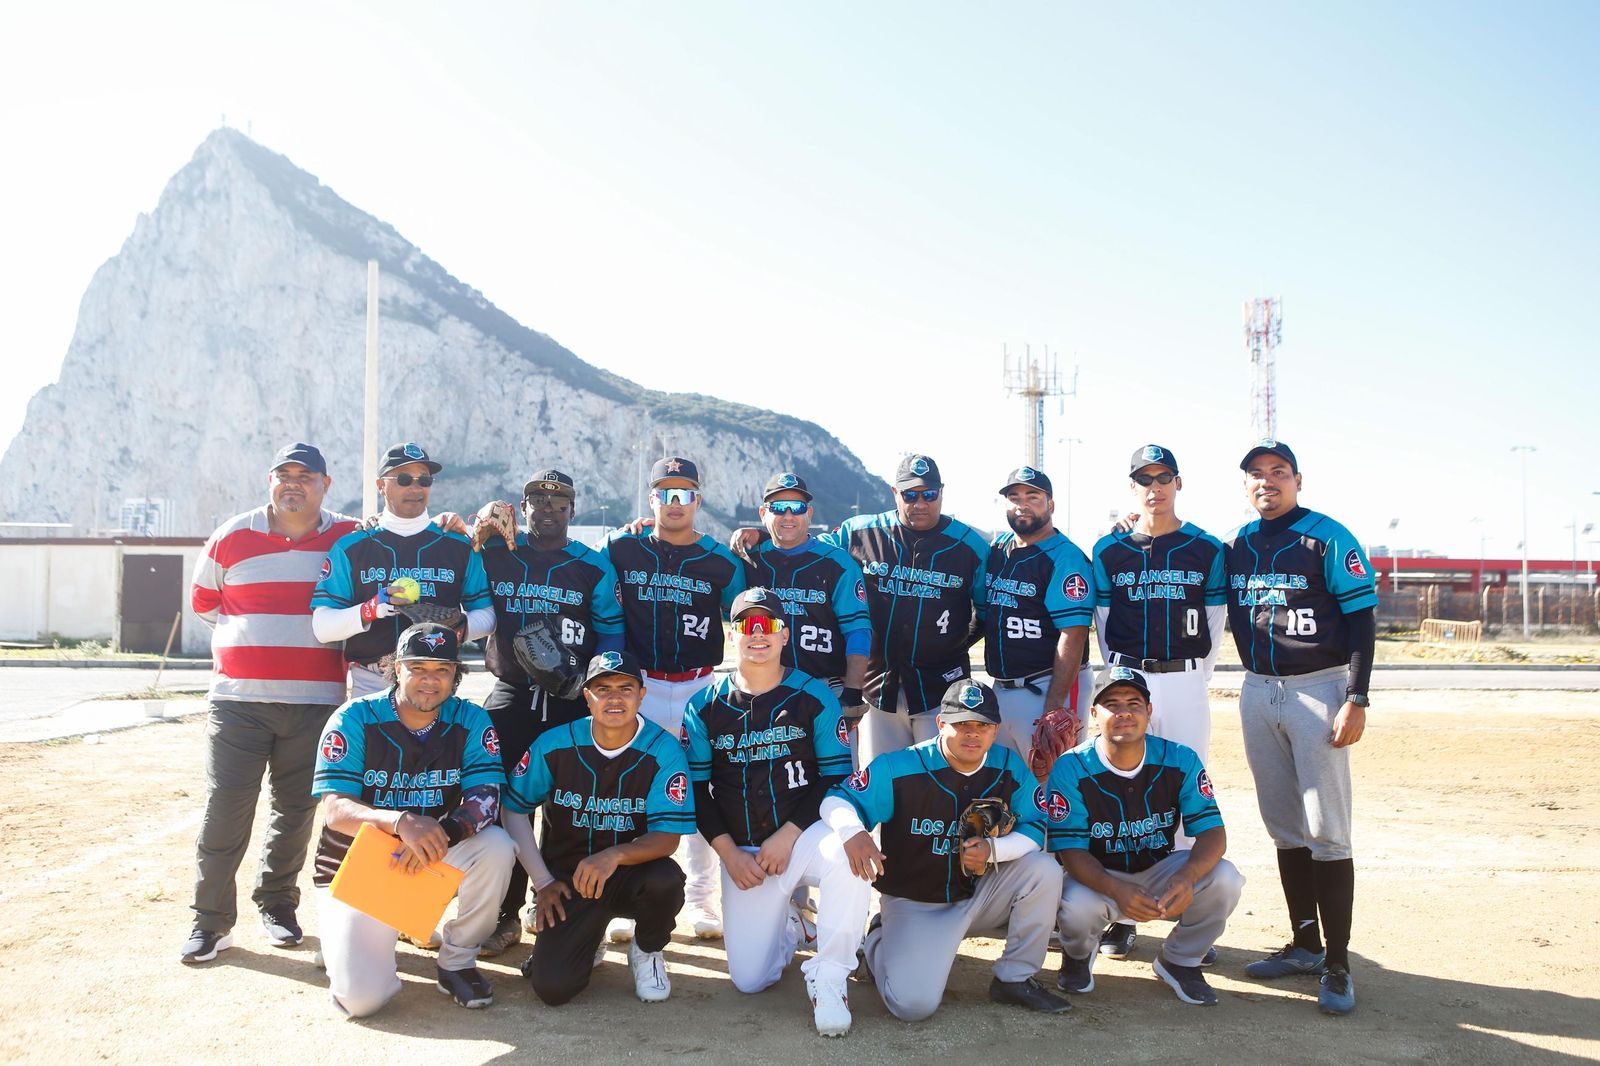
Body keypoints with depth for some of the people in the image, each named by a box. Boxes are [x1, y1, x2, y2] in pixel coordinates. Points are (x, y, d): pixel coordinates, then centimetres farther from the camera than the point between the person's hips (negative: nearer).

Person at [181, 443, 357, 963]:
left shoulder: (350, 539, 3)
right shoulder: (233, 536, 5)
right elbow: (203, 599, 17)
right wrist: (245, 637, 11)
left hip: (317, 700, 0)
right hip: (237, 699, 0)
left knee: (296, 810, 8)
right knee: (225, 809, -1)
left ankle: (277, 906, 25)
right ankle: (211, 920, 11)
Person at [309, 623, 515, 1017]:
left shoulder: (470, 721, -6)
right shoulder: (355, 718, -12)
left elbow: (485, 798, -18)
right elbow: (335, 811, -22)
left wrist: (444, 833, -41)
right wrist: (400, 822, -43)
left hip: (434, 861, 2)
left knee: (497, 848, -29)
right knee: (362, 997, -19)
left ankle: (456, 960, -5)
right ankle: (347, 938, 18)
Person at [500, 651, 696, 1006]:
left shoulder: (663, 750, -13)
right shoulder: (554, 744, -8)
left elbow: (667, 838, -17)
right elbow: (513, 809, 2)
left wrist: (613, 856, -37)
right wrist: (543, 882, -3)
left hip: (632, 875, 0)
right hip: (568, 876, 1)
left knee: (665, 879, -35)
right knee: (552, 986, -18)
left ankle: (647, 950, 1)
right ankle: (586, 944, 21)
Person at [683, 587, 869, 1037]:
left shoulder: (814, 696, -3)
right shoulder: (705, 706, 3)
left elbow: (837, 776, -5)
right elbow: (697, 787, 4)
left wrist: (787, 836, -14)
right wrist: (728, 852, -7)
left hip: (805, 834, -2)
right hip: (741, 851, 2)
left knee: (849, 854, -38)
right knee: (748, 979, -4)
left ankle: (828, 976, -17)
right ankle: (789, 925, 31)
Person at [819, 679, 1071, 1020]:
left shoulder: (1010, 768, -5)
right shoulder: (898, 768, -17)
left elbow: (1035, 829, -3)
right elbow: (836, 800, -16)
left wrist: (993, 850, -24)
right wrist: (852, 831, -40)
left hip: (981, 894, 4)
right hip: (913, 905, -4)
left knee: (1044, 870, -20)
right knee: (913, 1004, -22)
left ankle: (1016, 978, -1)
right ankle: (880, 941, 15)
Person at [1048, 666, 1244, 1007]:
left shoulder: (1180, 760, -10)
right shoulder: (1071, 768, -17)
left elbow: (1212, 830, -14)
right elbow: (1071, 851, -20)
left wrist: (1187, 876, -37)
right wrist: (1117, 890, -41)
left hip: (1161, 872, 3)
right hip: (1098, 877, -2)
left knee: (1225, 879, -24)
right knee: (1077, 906, -35)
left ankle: (1180, 961, 5)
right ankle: (1078, 954, 6)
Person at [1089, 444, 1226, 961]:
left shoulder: (1206, 549, 5)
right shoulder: (1109, 550, 6)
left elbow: (1214, 624, 7)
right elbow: (1103, 624, 9)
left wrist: (1196, 679, 3)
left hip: (1186, 682, 0)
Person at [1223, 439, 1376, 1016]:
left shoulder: (1328, 538, -7)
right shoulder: (1233, 546, 9)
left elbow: (1362, 618, -10)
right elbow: (1223, 615, 21)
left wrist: (1356, 699, -16)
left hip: (1318, 689, -5)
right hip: (1257, 692, 5)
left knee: (1326, 830, -5)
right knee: (1284, 827, 12)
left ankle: (1337, 964, 3)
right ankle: (1305, 943, 24)